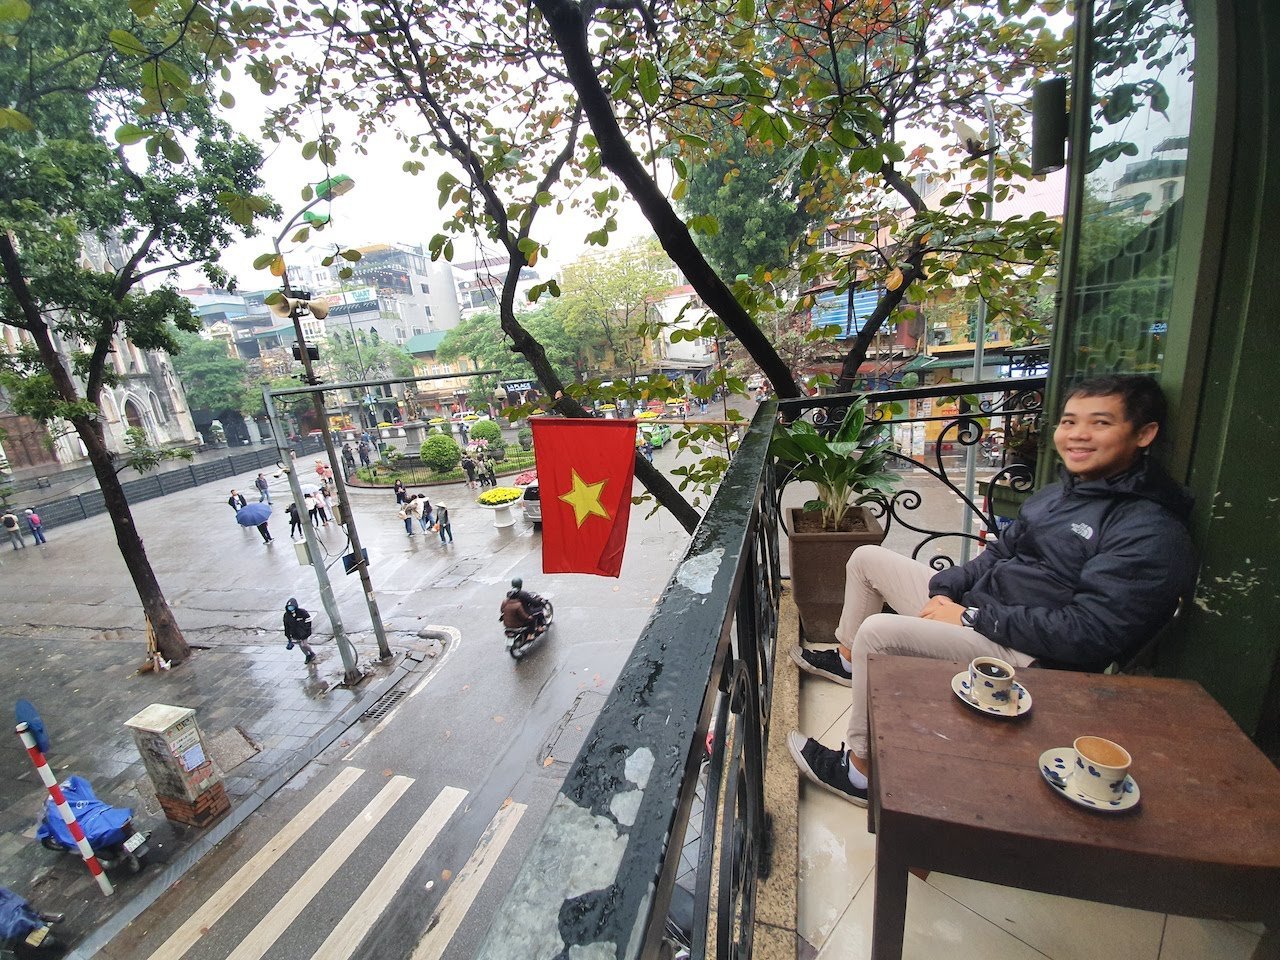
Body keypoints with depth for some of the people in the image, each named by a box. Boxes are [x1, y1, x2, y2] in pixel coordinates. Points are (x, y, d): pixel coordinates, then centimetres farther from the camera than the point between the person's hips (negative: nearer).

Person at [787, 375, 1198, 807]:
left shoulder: (1152, 534, -17)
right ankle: (849, 659, 28)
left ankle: (860, 768, -8)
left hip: (1027, 653, -9)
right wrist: (945, 589, -2)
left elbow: (1090, 633, -24)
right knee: (867, 558, 11)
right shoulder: (1062, 492, 11)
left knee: (877, 631, -28)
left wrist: (972, 617, -21)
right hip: (971, 603, 10)